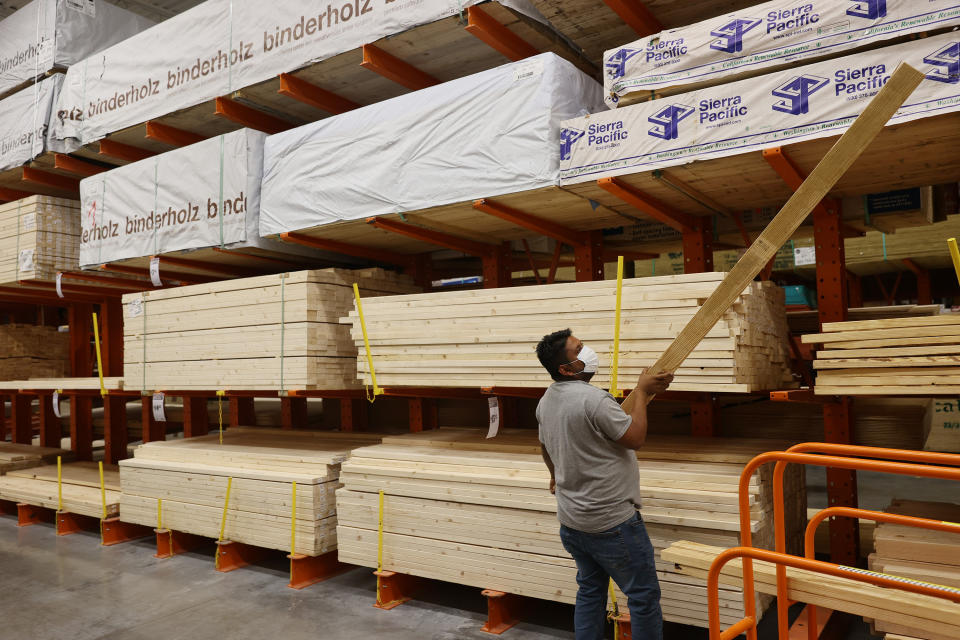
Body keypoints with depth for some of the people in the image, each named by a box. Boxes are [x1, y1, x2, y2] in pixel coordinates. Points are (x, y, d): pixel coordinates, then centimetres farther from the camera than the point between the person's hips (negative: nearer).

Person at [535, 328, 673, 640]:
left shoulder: (546, 401, 4)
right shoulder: (593, 399, -25)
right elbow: (635, 438, -17)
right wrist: (642, 393, -6)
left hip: (571, 520, 9)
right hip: (612, 521, -9)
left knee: (590, 590, 21)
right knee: (644, 595, 6)